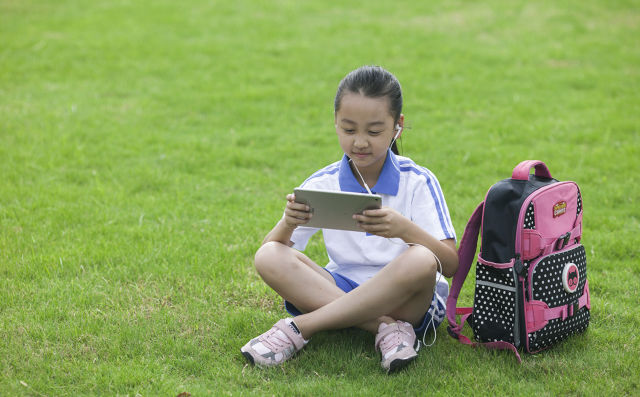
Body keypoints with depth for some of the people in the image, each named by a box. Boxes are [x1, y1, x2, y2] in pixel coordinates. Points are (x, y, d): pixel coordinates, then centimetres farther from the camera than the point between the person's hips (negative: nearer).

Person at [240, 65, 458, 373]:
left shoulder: (417, 182, -4)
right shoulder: (321, 185, 3)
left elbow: (451, 265, -12)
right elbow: (271, 248, -1)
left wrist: (406, 229, -31)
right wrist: (287, 224, -25)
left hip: (404, 299, -3)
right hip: (341, 290, 3)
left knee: (420, 261, -37)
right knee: (269, 257, -21)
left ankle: (299, 327, -26)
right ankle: (387, 328, -29)